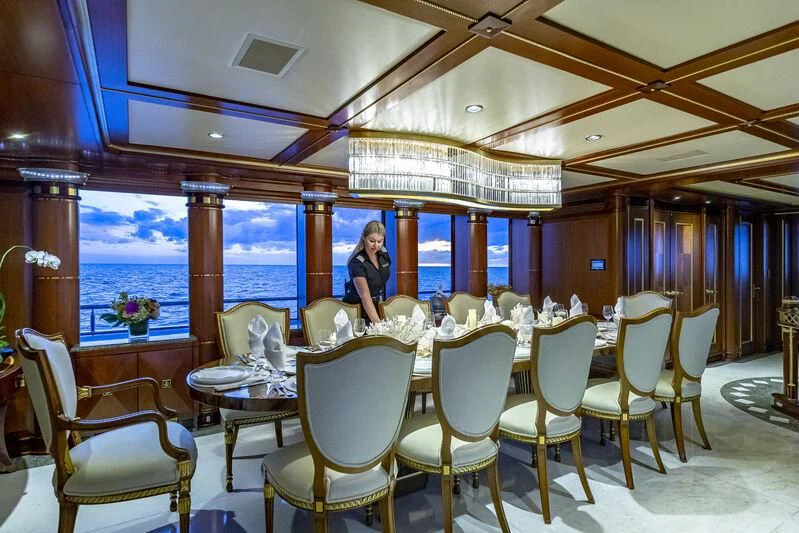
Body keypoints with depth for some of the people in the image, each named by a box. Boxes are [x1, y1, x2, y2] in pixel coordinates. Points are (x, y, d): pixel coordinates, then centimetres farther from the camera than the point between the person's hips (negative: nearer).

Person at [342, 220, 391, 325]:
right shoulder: (356, 262, -26)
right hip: (356, 307, -5)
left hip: (377, 305, 6)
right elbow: (365, 296, -32)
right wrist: (377, 322, -41)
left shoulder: (384, 253, -6)